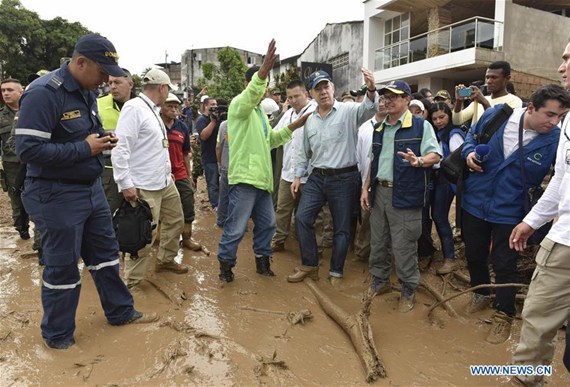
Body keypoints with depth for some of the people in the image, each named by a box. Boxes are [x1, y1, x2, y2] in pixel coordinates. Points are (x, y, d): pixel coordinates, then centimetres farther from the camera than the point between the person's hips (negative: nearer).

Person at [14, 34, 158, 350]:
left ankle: (120, 312, 34)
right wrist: (85, 149, -21)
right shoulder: (43, 93, -20)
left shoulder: (87, 91, 7)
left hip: (91, 188, 9)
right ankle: (57, 336, 27)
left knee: (105, 252, 17)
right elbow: (27, 149, -25)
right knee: (62, 266, 5)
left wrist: (102, 139, -3)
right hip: (56, 196, -8)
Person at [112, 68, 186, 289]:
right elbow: (121, 148, -21)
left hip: (165, 182, 10)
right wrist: (126, 184, -23)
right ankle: (132, 281, 12)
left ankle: (166, 260, 38)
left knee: (175, 220, 20)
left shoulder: (154, 110, 15)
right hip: (144, 187, -10)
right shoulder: (133, 108, -15)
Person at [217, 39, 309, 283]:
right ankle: (225, 265, 16)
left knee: (267, 224, 16)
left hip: (262, 179, 9)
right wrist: (263, 70, -49)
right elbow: (250, 95, -32)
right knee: (236, 227, -2)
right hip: (244, 178, -9)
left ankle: (262, 261, 32)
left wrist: (293, 126, 15)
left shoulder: (260, 110, 21)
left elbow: (270, 139, 26)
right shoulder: (239, 104, -6)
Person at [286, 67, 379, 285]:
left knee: (342, 228, 6)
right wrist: (298, 176, 15)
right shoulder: (310, 120, 9)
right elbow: (304, 151, 17)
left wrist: (371, 90, -48)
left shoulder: (348, 111, -8)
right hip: (317, 177, 5)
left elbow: (369, 110, -28)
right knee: (302, 218, 1)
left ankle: (336, 272, 23)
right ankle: (309, 266, 18)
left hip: (344, 178, -5)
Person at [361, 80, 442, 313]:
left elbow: (435, 154, -10)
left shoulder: (420, 125, -4)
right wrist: (366, 188, 14)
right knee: (378, 241, 15)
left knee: (403, 246, 0)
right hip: (379, 191, 6)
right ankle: (380, 280, 33)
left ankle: (408, 290, 18)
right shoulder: (379, 128, 15)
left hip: (405, 195, -6)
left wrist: (419, 161, -31)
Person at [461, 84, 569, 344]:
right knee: (474, 255, 18)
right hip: (475, 202, 3)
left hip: (509, 212, -2)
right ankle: (481, 294, 45)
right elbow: (472, 135, 8)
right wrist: (469, 152, -11)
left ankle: (504, 315, 28)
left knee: (504, 266, 6)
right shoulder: (495, 115, -12)